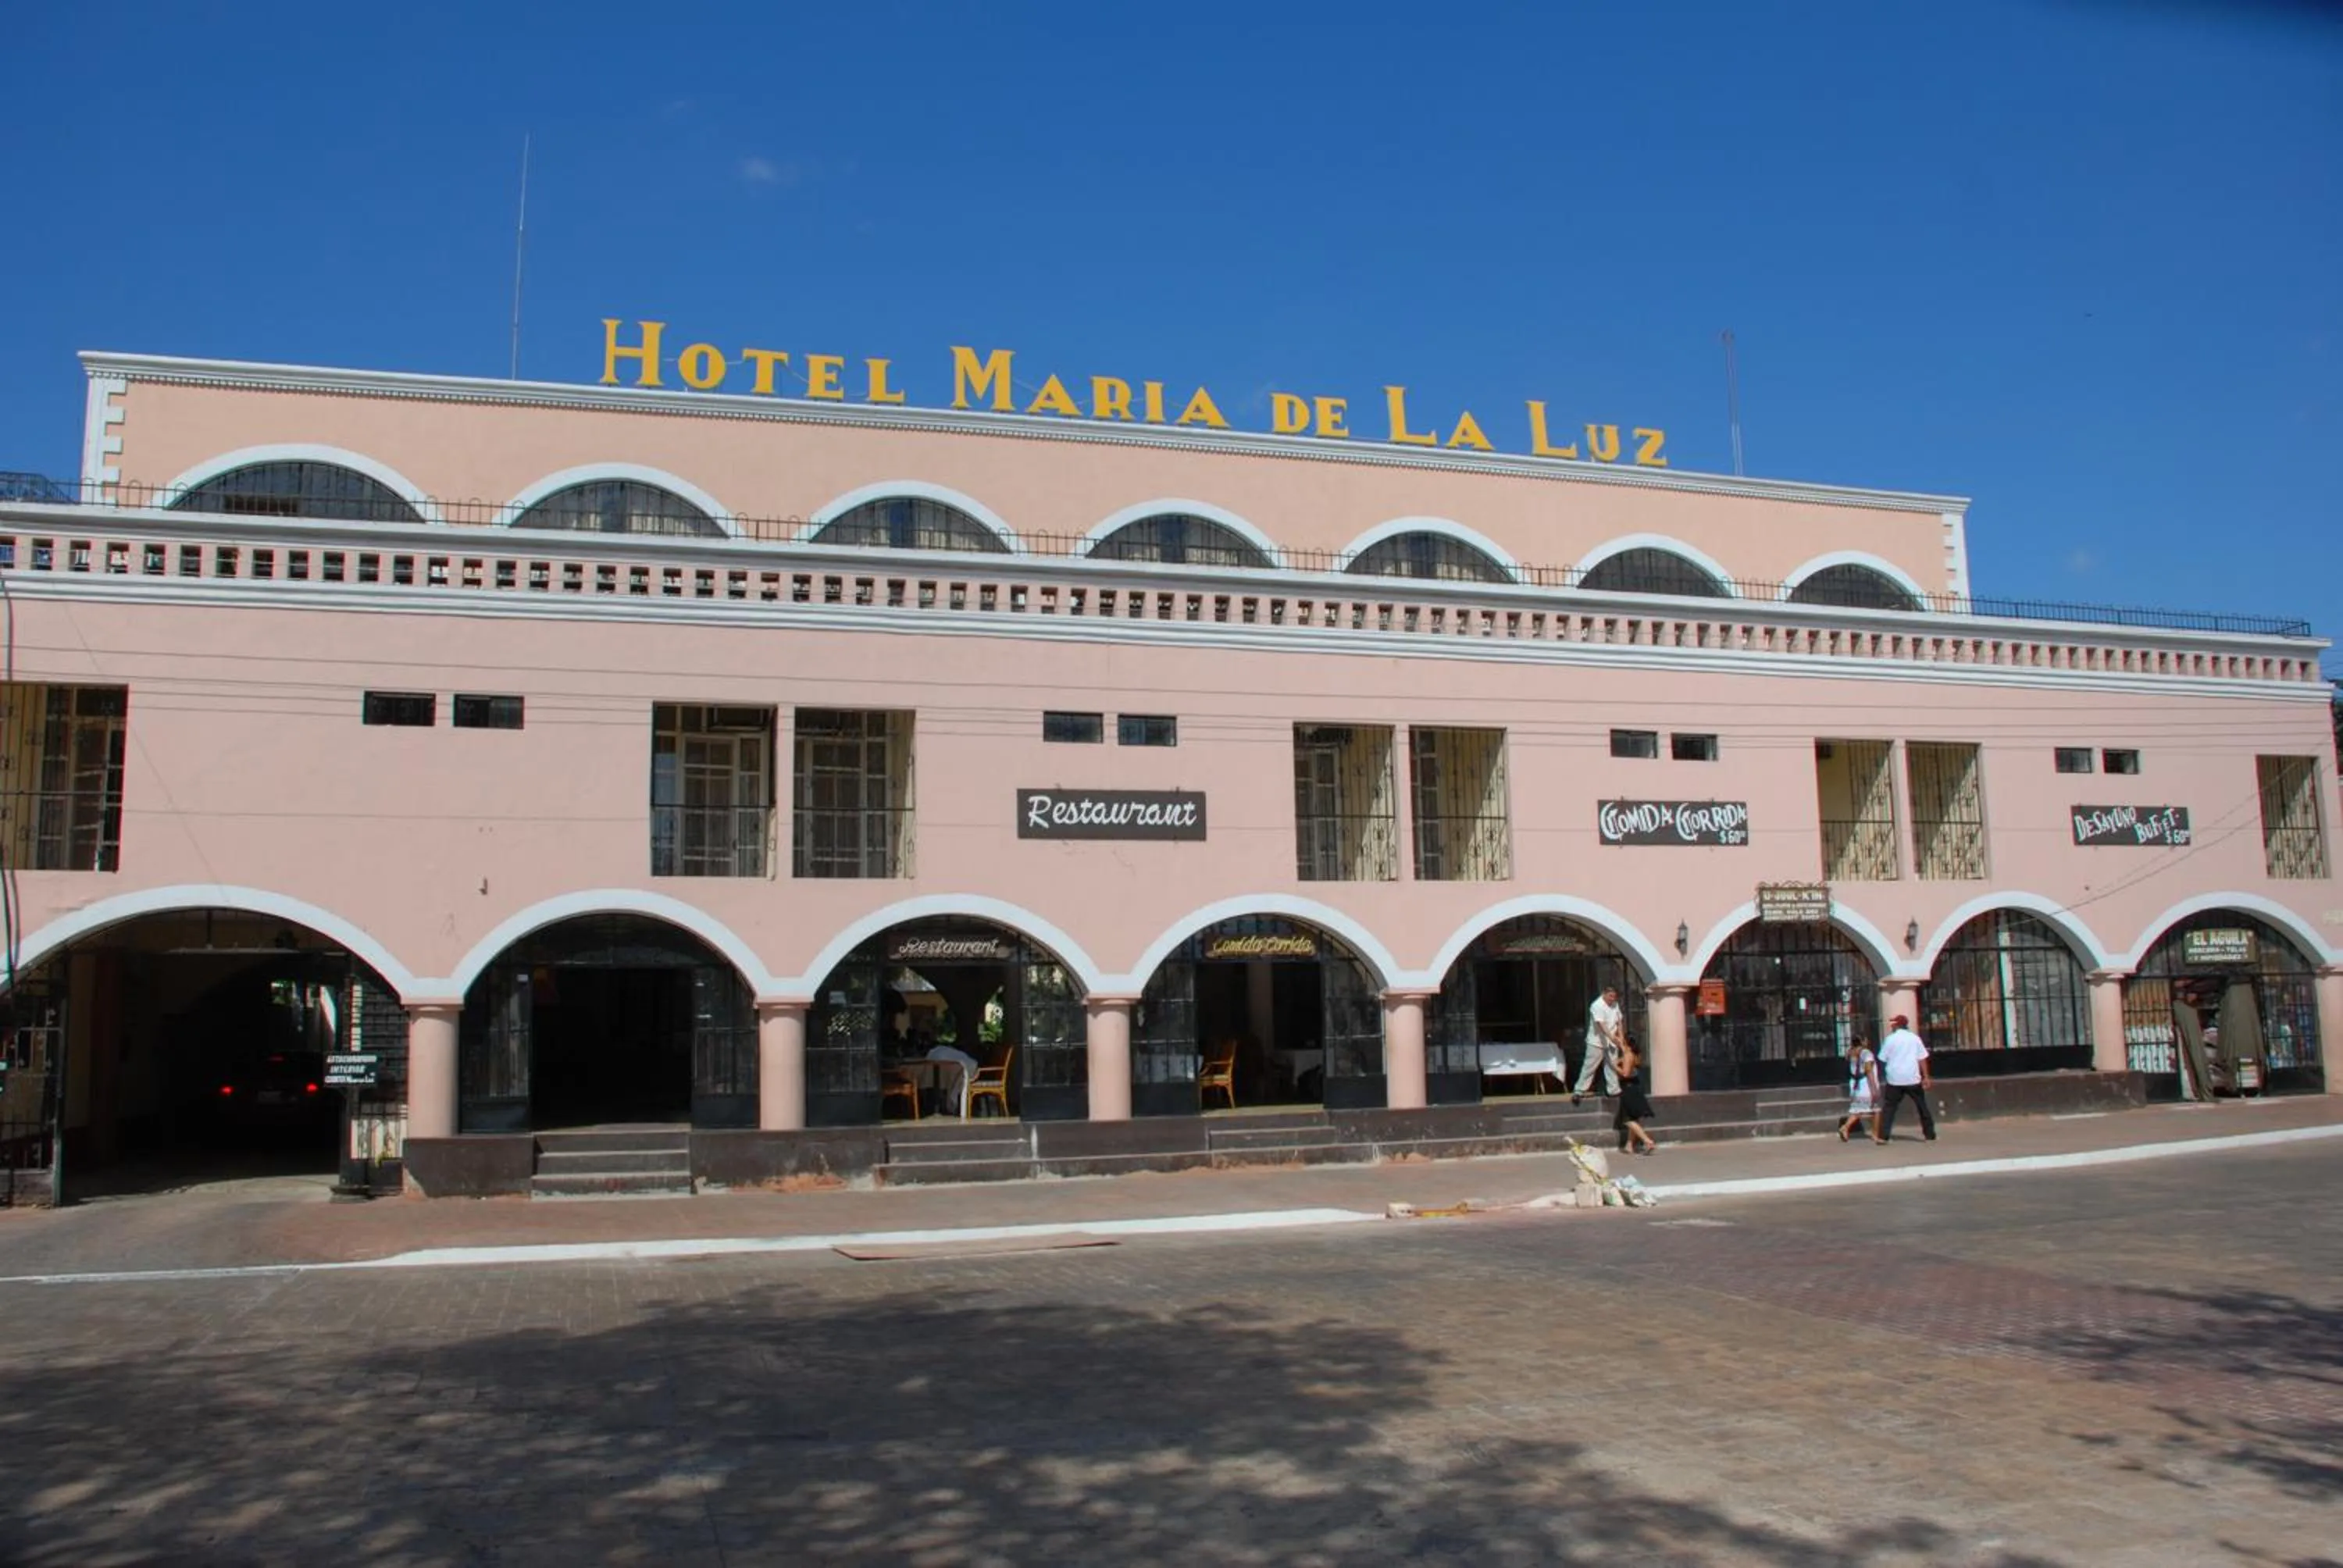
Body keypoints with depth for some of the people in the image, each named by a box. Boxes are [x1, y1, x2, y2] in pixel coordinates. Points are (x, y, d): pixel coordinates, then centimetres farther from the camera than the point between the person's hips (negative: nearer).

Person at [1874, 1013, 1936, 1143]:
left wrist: (1881, 1074, 17)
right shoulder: (1915, 1038, 4)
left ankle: (1882, 1136, -5)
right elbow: (1922, 1059, 1)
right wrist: (1925, 1077, 3)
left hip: (1895, 1079, -1)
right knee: (1922, 1106, 13)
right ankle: (1930, 1135, 15)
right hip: (1913, 1079, 1)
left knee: (1889, 1107, 2)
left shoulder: (1890, 1039, -1)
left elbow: (1882, 1060, 2)